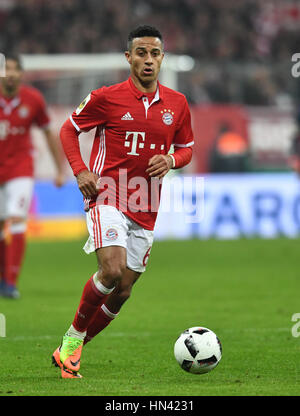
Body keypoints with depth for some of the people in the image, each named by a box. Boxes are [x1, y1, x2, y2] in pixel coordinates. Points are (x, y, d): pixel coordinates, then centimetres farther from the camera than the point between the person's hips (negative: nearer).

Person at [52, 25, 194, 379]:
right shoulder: (106, 98, -4)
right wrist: (80, 171, -8)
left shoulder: (177, 104, 7)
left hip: (145, 211, 5)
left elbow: (186, 148, 20)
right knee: (112, 271, -25)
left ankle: (72, 349, 21)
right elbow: (69, 130, 7)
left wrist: (171, 160, -4)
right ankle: (74, 334, -2)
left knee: (122, 291, 4)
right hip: (107, 200, -5)